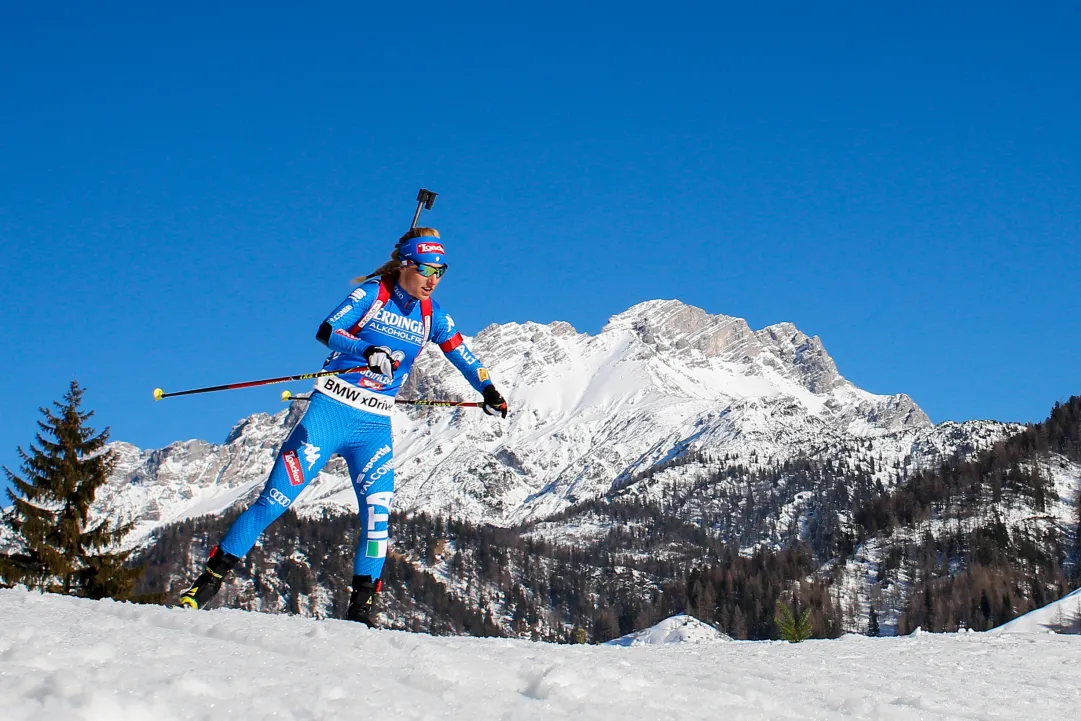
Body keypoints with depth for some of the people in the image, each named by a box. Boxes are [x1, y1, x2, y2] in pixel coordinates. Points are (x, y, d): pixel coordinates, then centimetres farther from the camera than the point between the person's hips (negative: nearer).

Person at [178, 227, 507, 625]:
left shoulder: (431, 315, 8)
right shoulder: (372, 293, -4)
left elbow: (461, 353, 21)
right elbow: (326, 330, -17)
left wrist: (488, 390, 13)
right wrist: (368, 350, -33)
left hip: (374, 427, 4)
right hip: (330, 410, -4)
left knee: (377, 514, -10)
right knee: (276, 500, -7)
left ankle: (359, 608, 0)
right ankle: (210, 579, 2)